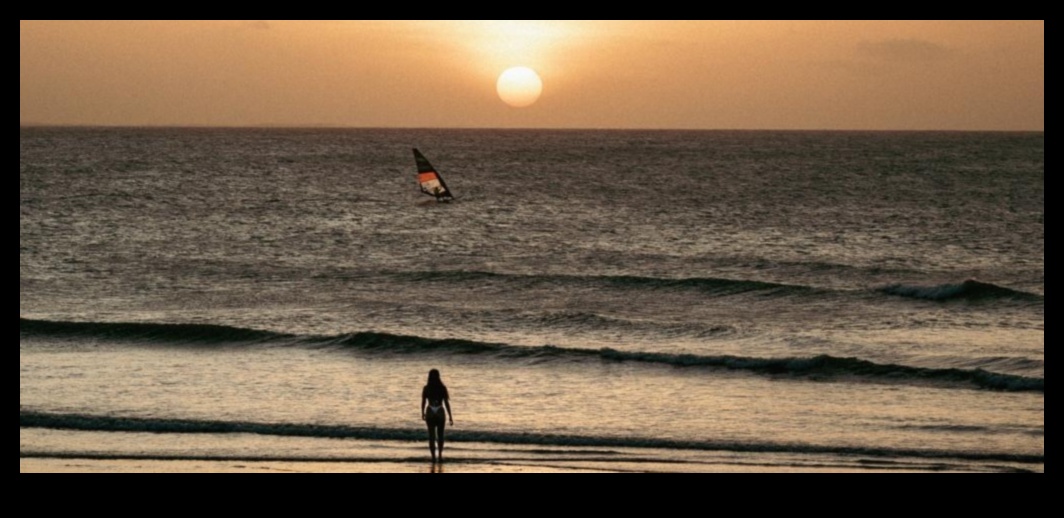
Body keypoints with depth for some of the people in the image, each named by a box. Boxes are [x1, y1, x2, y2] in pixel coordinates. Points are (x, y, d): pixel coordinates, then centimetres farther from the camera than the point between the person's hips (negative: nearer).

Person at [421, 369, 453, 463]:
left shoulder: (426, 388, -7)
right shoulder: (443, 388, -9)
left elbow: (423, 403, 0)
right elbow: (447, 403, -9)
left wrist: (423, 413, 17)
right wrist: (450, 416, -4)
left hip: (430, 414, 0)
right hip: (440, 413, 0)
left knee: (432, 436, 5)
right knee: (440, 435, 20)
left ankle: (434, 458, 0)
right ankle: (440, 455, 23)